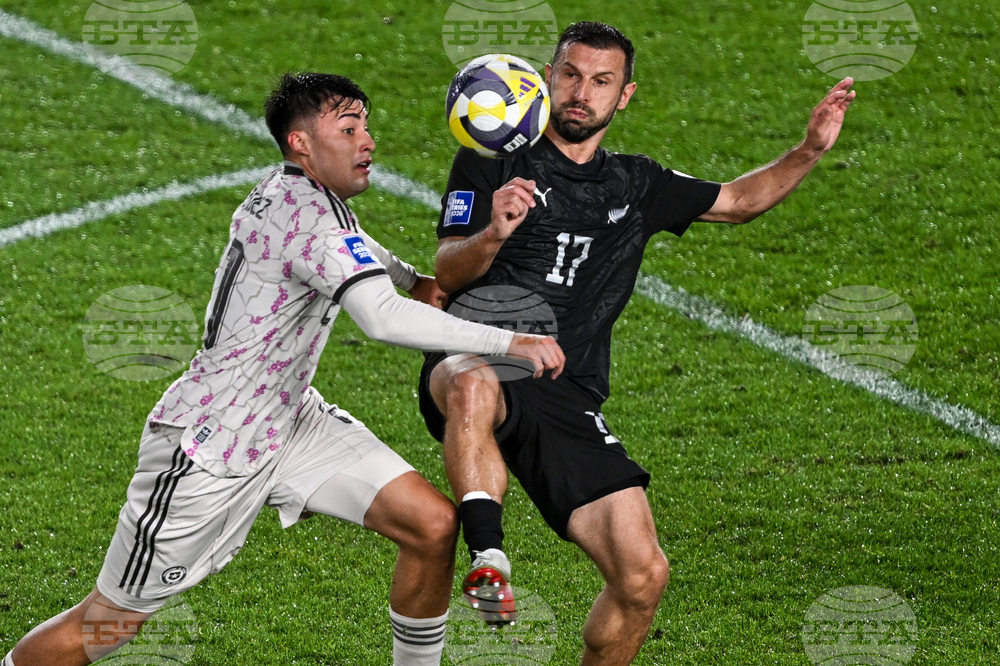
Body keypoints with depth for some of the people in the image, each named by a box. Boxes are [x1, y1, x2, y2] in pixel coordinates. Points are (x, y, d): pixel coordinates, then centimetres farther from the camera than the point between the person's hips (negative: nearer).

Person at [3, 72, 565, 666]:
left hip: (292, 421, 10)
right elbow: (384, 318, -37)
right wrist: (509, 344, -34)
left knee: (435, 525, -4)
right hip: (209, 450, -10)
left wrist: (415, 277, 23)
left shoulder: (295, 196, 6)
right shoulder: (304, 213, -24)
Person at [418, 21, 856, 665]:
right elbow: (448, 275, -4)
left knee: (643, 575, -10)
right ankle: (488, 561, -41)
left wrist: (810, 152, 17)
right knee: (474, 389, -45)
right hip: (477, 364, -4)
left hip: (568, 403, 4)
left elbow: (738, 200, 33)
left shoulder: (636, 185, 20)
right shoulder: (490, 162, 6)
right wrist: (493, 234, -26)